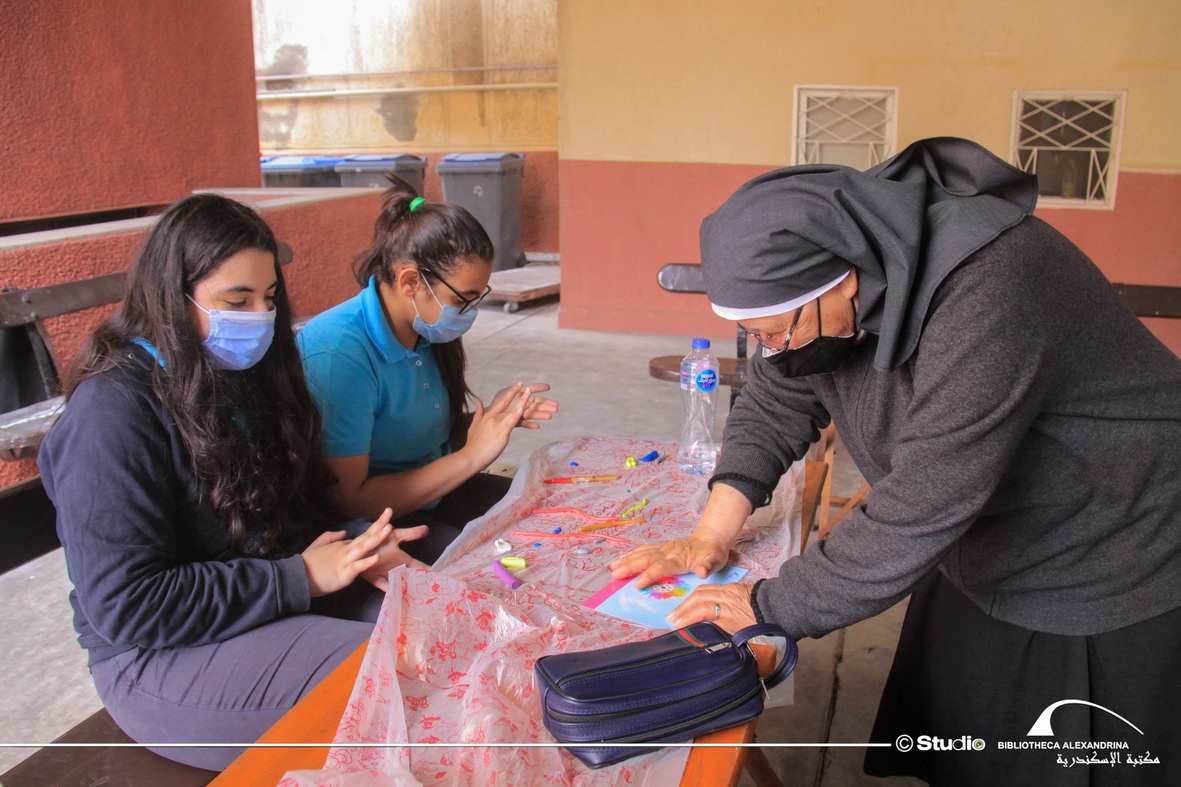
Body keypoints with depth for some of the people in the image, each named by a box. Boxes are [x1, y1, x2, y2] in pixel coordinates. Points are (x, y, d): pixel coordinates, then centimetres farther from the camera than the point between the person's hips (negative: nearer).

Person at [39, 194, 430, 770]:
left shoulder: (242, 372, 7)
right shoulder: (111, 414, -18)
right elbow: (124, 608, -21)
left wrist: (351, 549, -9)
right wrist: (301, 576, -21)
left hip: (283, 592, 8)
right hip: (158, 656, -8)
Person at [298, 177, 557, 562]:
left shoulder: (429, 333, 0)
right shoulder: (338, 353, -24)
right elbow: (349, 501, -25)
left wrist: (493, 417, -6)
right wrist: (471, 456, -24)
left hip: (431, 490, 8)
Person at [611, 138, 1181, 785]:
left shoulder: (985, 300, -37)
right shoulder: (813, 292, -12)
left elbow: (922, 510, -36)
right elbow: (771, 410, 0)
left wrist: (772, 606, -25)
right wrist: (711, 537, -9)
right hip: (984, 561, 7)